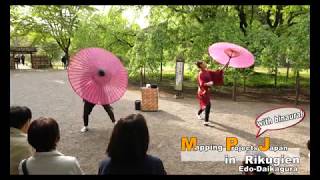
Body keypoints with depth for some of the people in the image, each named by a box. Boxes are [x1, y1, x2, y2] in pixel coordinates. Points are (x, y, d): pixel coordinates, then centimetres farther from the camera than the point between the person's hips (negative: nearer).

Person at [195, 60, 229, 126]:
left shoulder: (208, 72, 7)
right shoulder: (200, 74, -17)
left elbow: (216, 73, 9)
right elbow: (202, 84, -26)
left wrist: (224, 67, 4)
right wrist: (208, 83, -46)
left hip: (206, 91, 9)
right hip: (203, 92, -9)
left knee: (205, 105, 22)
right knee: (208, 105, -18)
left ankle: (198, 114, 48)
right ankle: (206, 121, -16)